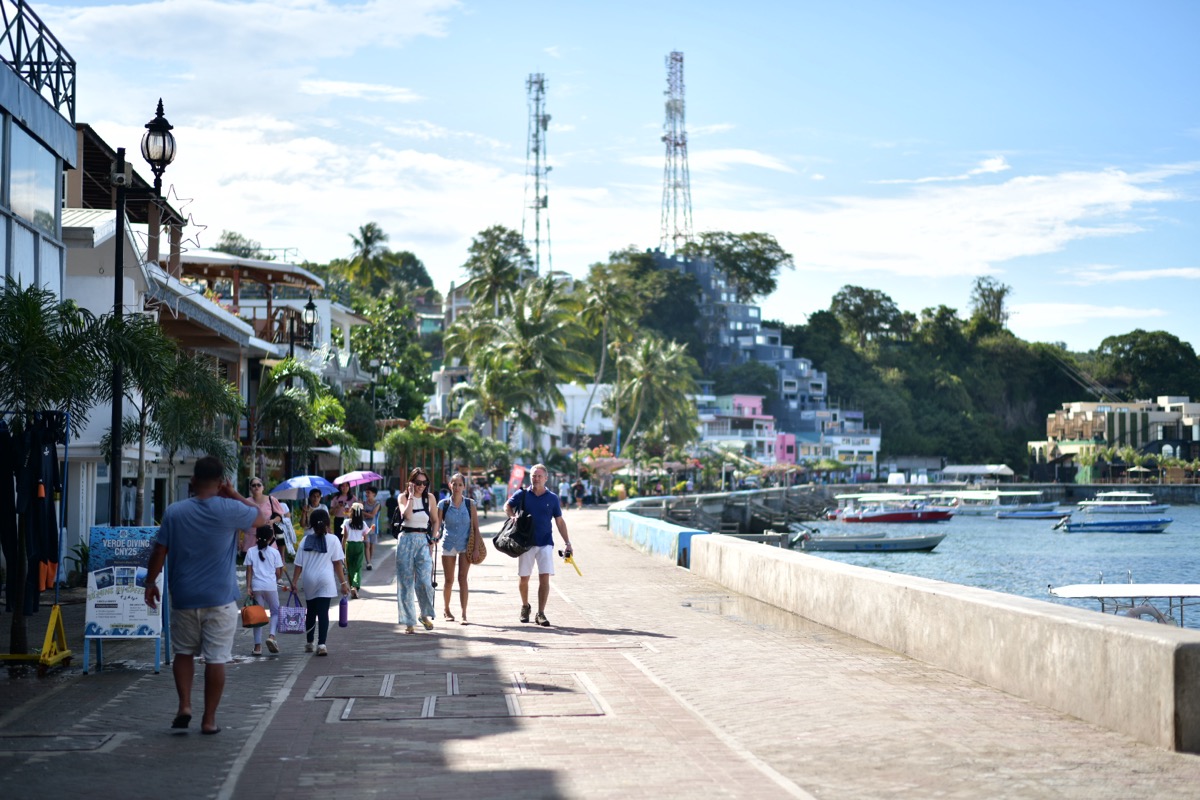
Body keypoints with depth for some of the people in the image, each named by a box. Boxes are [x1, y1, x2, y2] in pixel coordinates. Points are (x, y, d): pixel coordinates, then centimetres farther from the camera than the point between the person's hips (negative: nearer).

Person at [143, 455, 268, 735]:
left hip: (184, 598, 2)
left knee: (183, 652, 20)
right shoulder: (230, 510, -9)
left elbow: (159, 551, 1)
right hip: (220, 599, -2)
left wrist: (150, 582, 13)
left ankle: (184, 706, 7)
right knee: (216, 659, 4)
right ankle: (209, 719, 7)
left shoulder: (174, 512, -3)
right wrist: (235, 495, 9)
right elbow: (261, 518, 9)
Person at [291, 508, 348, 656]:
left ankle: (309, 644, 26)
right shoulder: (333, 540, -3)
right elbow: (337, 563, -4)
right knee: (323, 612, -5)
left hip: (308, 581, 3)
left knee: (311, 612, 17)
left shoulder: (305, 540, 4)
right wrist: (343, 582, 0)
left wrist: (294, 581, 7)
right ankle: (321, 644, -15)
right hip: (326, 580, -3)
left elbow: (299, 564, 2)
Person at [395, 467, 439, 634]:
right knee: (405, 582, 0)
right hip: (406, 540, -1)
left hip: (423, 541, 1)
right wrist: (411, 496, -13)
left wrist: (433, 538, 5)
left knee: (424, 581, -12)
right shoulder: (403, 497, 2)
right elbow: (406, 515, -17)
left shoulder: (429, 498, 8)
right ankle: (409, 621, 8)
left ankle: (425, 615, 10)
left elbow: (435, 521, 17)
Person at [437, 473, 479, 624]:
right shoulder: (443, 504, -2)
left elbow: (475, 526, -1)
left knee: (462, 578, -11)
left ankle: (464, 614, -12)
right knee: (449, 580, 8)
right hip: (448, 544, 1)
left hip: (465, 545, -1)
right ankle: (446, 609, 30)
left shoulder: (470, 504, -2)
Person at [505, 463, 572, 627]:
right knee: (523, 578, 7)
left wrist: (567, 543, 4)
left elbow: (560, 522, 8)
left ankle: (541, 614, -7)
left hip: (545, 543, 0)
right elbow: (507, 506, 14)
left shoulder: (552, 498, 3)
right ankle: (525, 606, 32)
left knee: (544, 577, -10)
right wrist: (513, 516, -8)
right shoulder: (522, 494, 1)